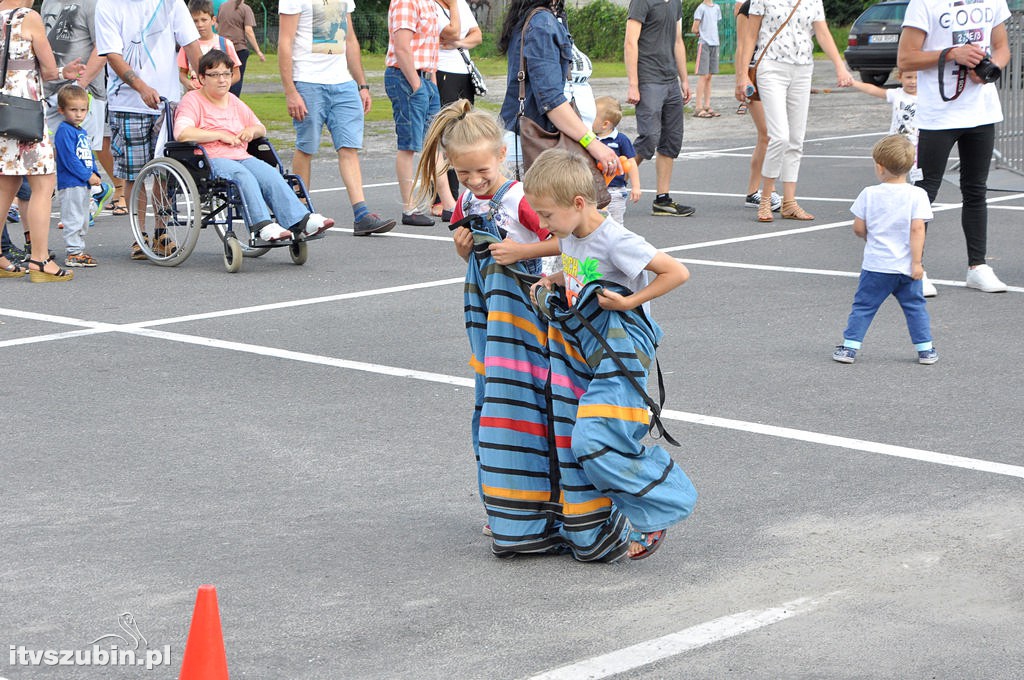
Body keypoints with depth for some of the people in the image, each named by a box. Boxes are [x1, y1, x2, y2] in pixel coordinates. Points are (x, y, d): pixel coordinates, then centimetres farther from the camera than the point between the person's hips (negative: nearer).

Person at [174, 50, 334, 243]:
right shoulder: (192, 100, 4)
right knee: (243, 176, -36)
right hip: (211, 160, -6)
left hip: (240, 156, 6)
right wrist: (221, 135, -12)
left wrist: (253, 130, 8)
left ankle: (301, 221, -39)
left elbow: (261, 129, 35)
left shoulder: (234, 102, 26)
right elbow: (181, 133, -15)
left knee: (270, 174, -24)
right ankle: (262, 225, -48)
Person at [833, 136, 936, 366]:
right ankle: (925, 349, 15)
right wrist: (916, 262, -11)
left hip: (876, 265, 0)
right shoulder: (917, 195, -8)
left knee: (863, 306, 9)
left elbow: (858, 228, -2)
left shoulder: (869, 194, -6)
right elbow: (917, 229, -14)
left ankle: (849, 347, 8)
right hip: (906, 267, 0)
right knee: (915, 307, 13)